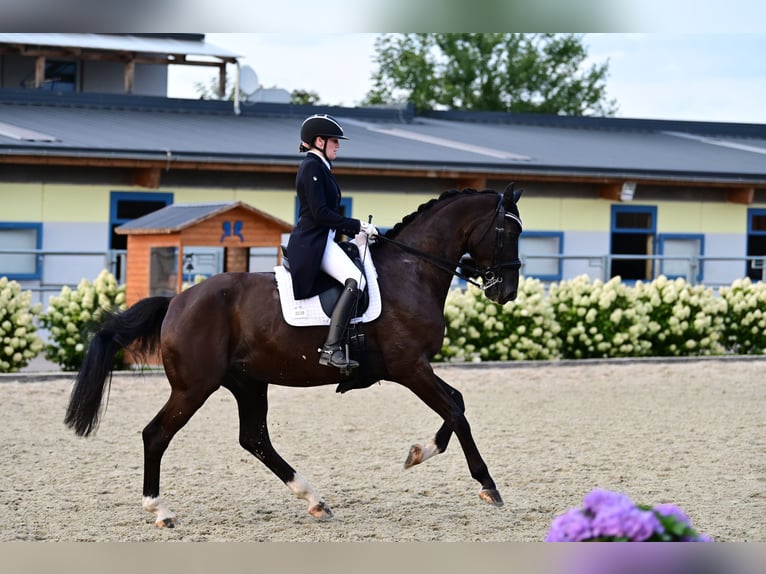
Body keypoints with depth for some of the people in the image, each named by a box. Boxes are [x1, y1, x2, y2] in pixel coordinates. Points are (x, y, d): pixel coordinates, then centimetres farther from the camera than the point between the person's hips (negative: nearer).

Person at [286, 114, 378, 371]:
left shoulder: (320, 167, 21)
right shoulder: (312, 166, -10)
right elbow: (320, 213, -19)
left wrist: (355, 231, 15)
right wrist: (358, 226, -15)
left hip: (322, 241, 11)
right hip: (313, 242, -11)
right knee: (355, 279, -28)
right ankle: (331, 348, -35)